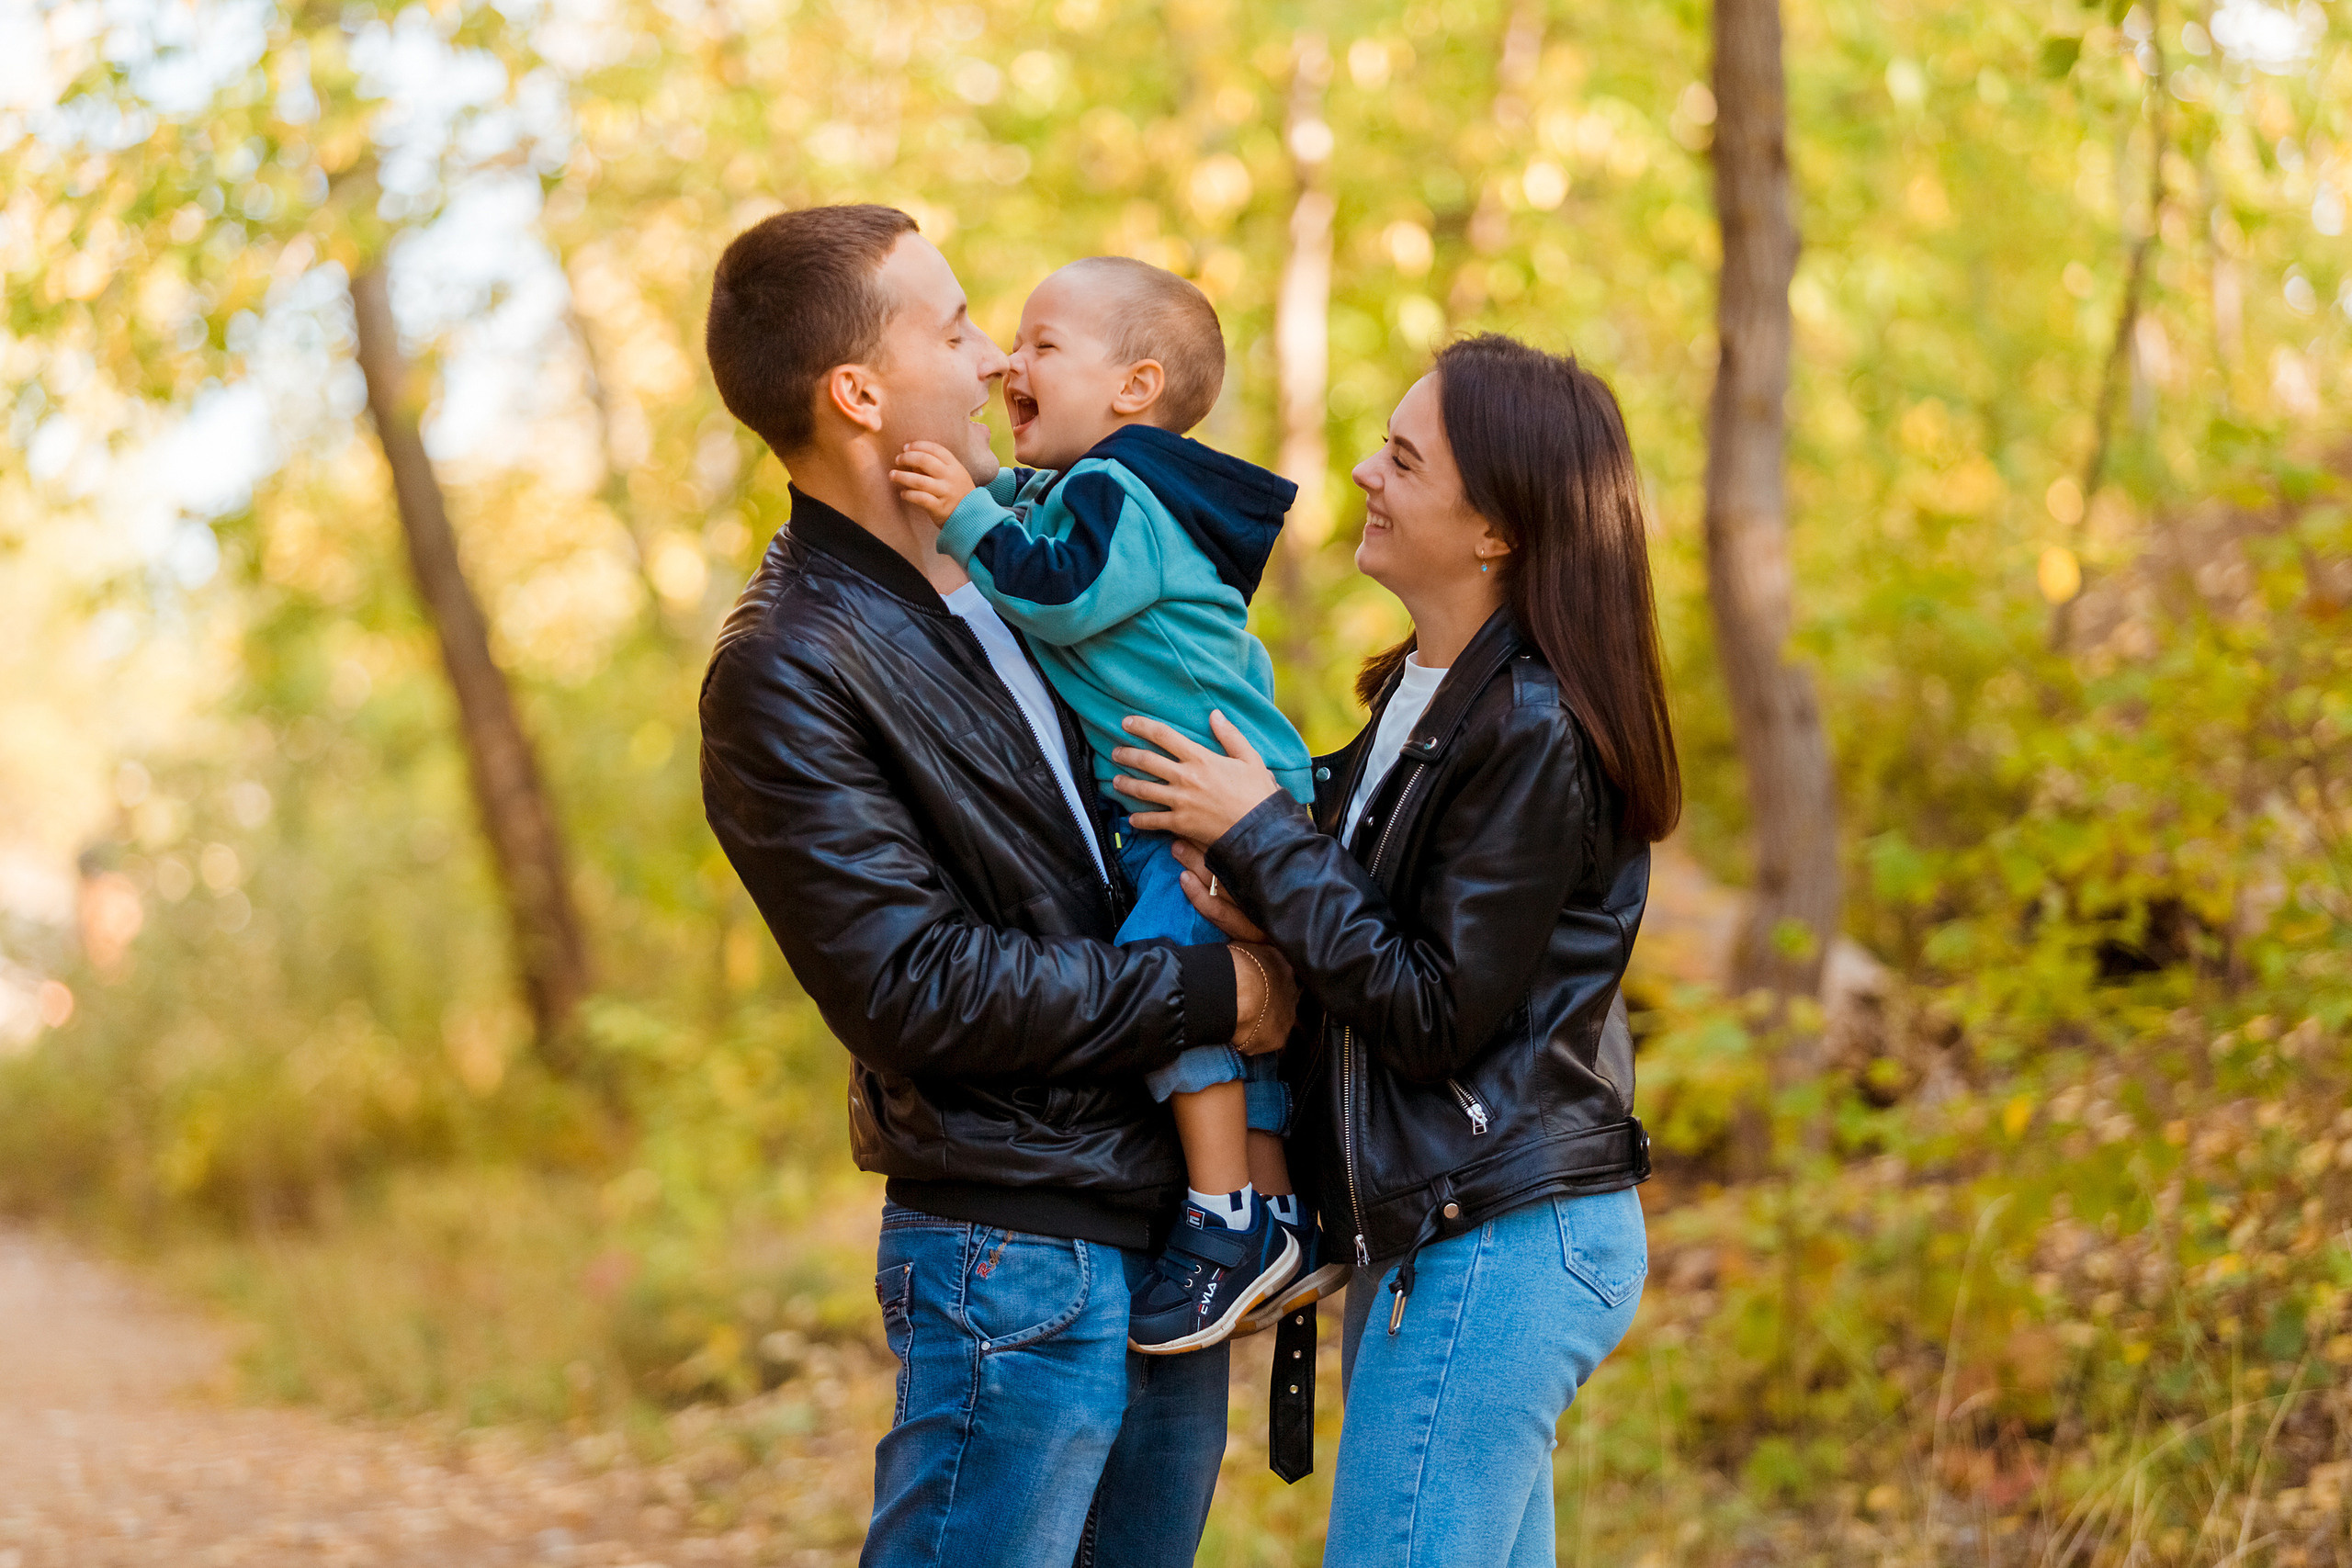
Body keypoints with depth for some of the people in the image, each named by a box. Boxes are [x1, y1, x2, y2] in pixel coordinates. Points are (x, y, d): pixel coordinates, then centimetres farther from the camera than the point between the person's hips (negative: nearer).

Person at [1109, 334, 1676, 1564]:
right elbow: (1380, 921, 17)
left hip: (1496, 1242, -10)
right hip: (1436, 1231, 10)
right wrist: (1260, 901, -4)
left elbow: (1435, 1014, -18)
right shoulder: (1421, 690, 12)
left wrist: (1261, 837, -13)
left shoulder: (1535, 733, -18)